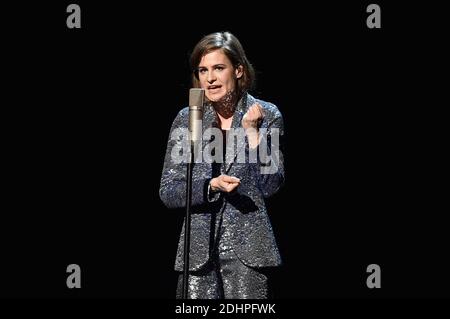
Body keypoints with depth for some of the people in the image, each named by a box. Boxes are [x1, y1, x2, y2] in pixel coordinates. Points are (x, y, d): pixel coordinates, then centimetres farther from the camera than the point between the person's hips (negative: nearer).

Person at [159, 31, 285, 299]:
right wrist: (211, 186, -13)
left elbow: (271, 185, -6)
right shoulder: (187, 119, 5)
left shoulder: (266, 115, 2)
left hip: (246, 247, -2)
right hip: (199, 249, 2)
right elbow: (168, 192, 3)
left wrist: (251, 131, -13)